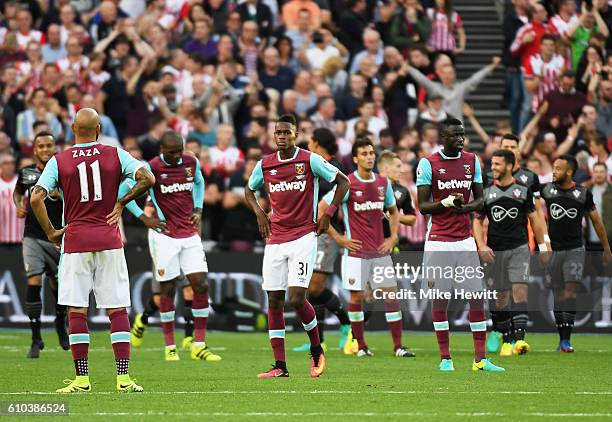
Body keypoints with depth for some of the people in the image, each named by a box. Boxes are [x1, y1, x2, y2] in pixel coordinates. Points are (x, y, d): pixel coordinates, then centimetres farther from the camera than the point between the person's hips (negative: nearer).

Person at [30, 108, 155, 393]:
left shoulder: (59, 161, 0)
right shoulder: (115, 155, 2)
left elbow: (36, 198, -8)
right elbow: (147, 179, -7)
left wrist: (50, 232, 2)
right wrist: (121, 201, 5)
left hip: (75, 241, -1)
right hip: (109, 240, 1)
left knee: (77, 311, 3)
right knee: (117, 310, 3)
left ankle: (81, 378, 0)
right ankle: (123, 377, -1)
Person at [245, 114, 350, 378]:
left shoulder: (310, 160, -4)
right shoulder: (264, 165, 7)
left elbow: (342, 181, 4)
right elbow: (249, 191, 26)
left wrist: (328, 215, 0)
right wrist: (259, 213, 8)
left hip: (303, 237, -4)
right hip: (275, 240, 4)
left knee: (297, 299, -13)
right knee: (274, 301, 1)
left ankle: (316, 351, 11)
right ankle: (279, 365, 4)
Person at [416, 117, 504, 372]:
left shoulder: (472, 161, 8)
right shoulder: (428, 164, -4)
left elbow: (480, 200, 11)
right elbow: (423, 206, -4)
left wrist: (465, 207, -11)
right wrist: (445, 203, -21)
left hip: (465, 239, 4)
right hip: (439, 241, -4)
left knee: (477, 298, -2)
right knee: (440, 298, -1)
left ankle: (480, 359, 0)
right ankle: (445, 358, 7)